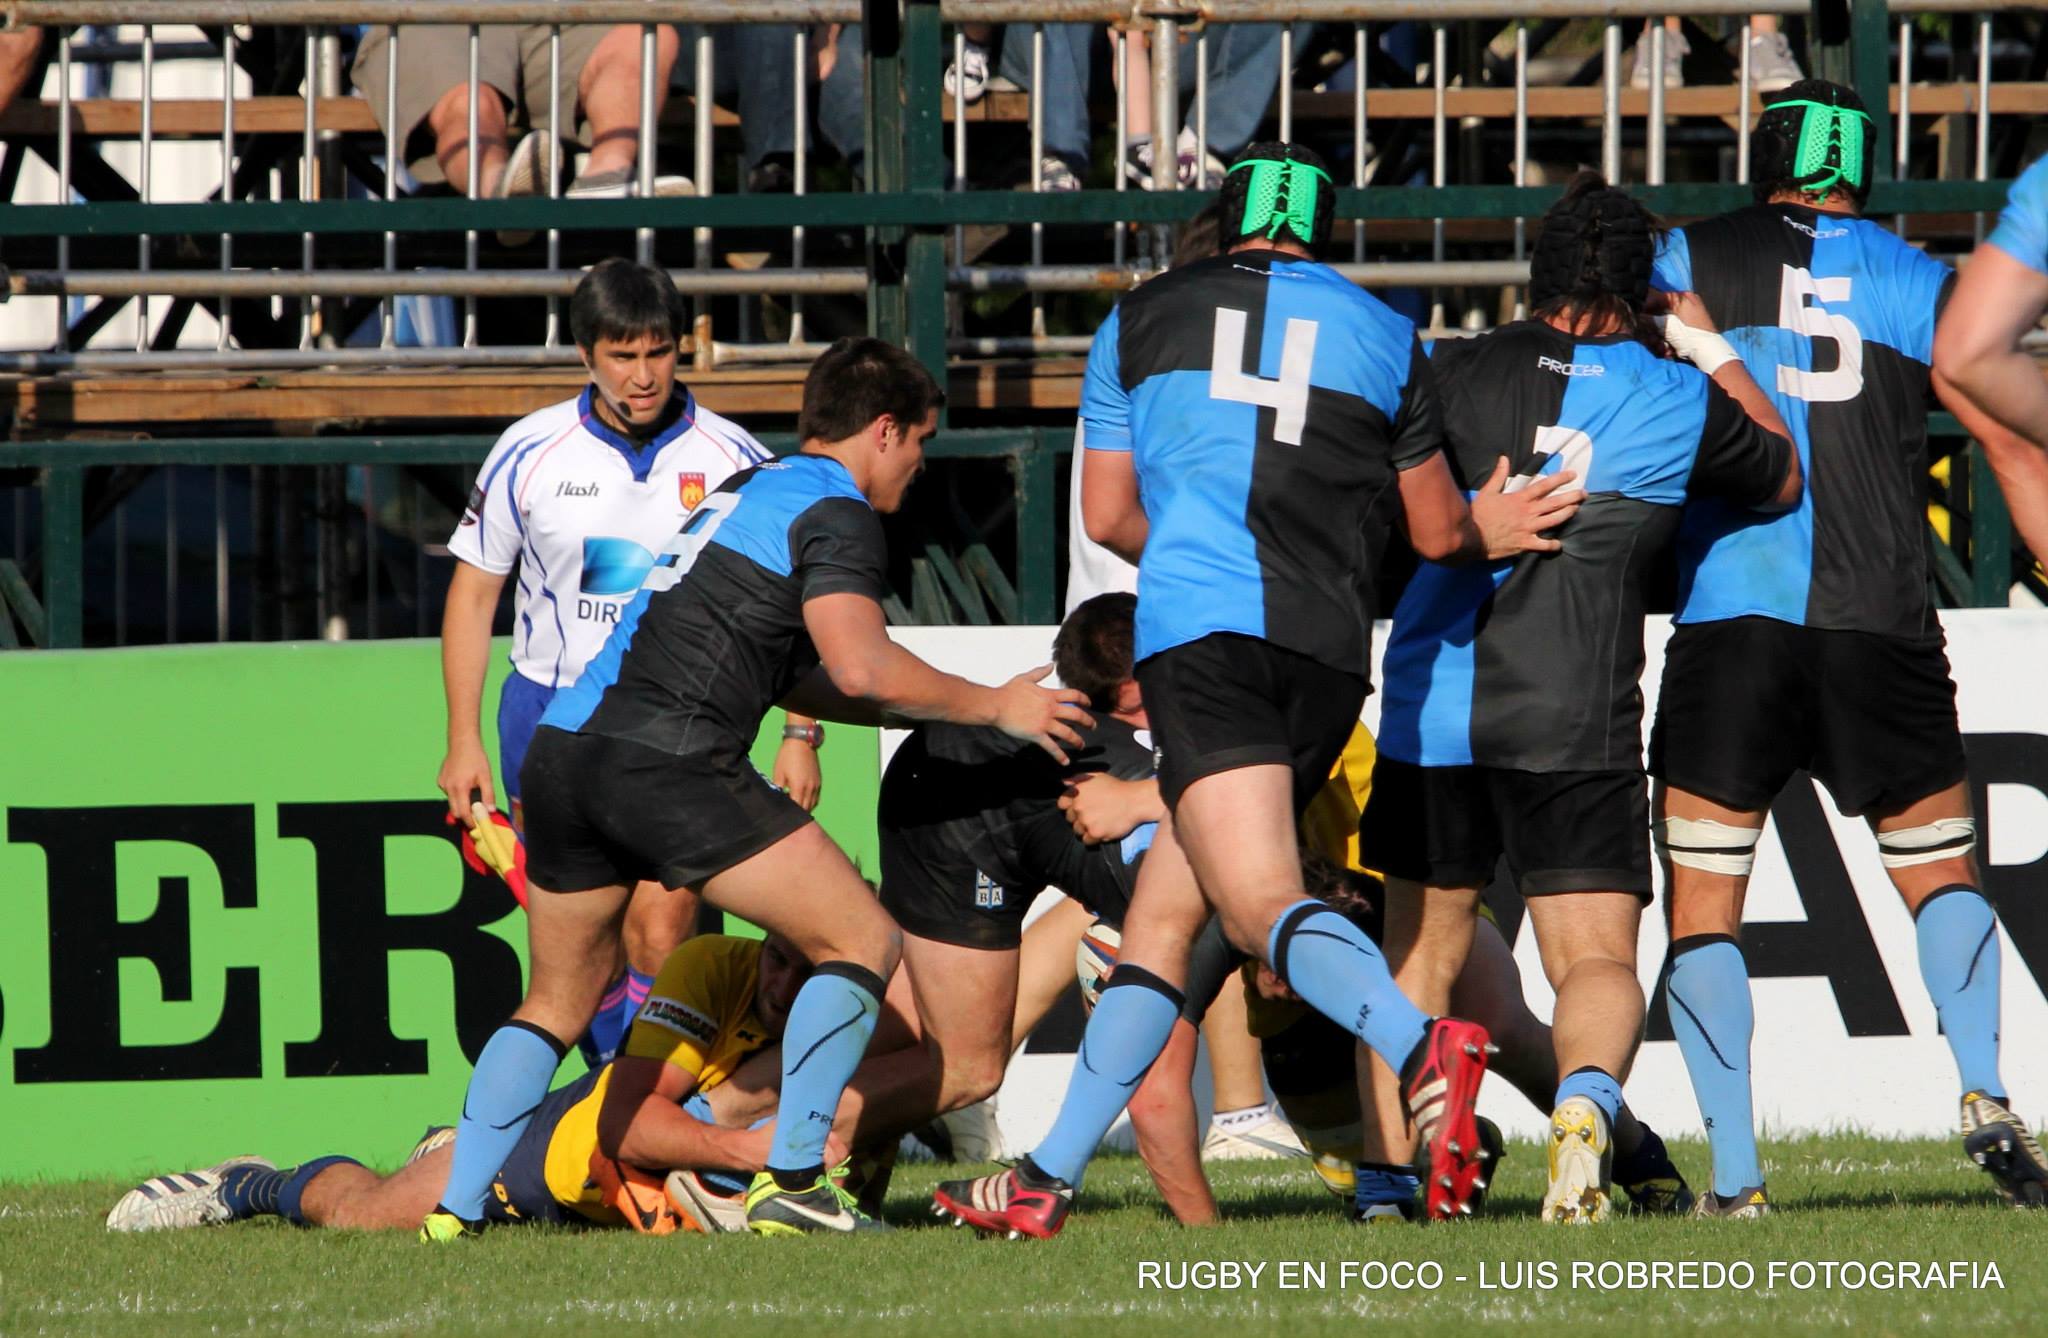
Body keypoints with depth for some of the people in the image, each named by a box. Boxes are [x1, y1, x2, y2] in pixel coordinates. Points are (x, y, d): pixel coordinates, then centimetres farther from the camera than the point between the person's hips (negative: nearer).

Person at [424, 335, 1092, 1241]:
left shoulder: (747, 488, 27)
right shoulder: (836, 512, -1)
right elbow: (860, 667, -16)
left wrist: (939, 712, 31)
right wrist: (993, 707, -3)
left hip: (560, 756, 9)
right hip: (666, 759, -9)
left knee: (554, 1006, 20)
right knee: (863, 942, 1)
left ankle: (453, 1208, 9)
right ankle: (791, 1184, -6)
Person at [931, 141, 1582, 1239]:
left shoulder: (1141, 320, 15)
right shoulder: (1384, 335, 17)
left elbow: (1108, 516, 19)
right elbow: (1437, 530, 23)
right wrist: (1488, 530, 45)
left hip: (1199, 629, -4)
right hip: (1329, 652, 4)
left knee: (1263, 905, -18)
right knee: (1163, 911, 14)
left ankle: (1423, 1049, -47)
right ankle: (1051, 1174, 14)